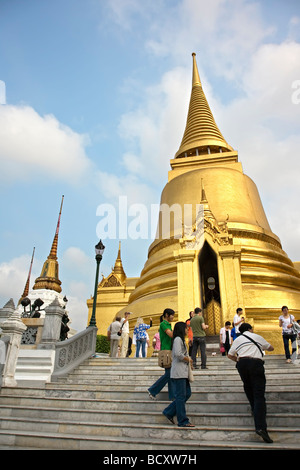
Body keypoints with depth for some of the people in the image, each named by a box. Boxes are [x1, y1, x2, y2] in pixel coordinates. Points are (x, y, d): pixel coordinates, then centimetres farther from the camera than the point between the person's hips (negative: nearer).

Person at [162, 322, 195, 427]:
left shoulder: (181, 339, 21)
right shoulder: (178, 339, -11)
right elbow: (178, 354, -23)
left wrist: (187, 358, 8)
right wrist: (188, 359, -9)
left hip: (183, 372, 10)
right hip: (178, 372, -10)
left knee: (187, 393, 11)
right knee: (181, 396, -3)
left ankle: (169, 412, 18)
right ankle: (183, 421, 6)